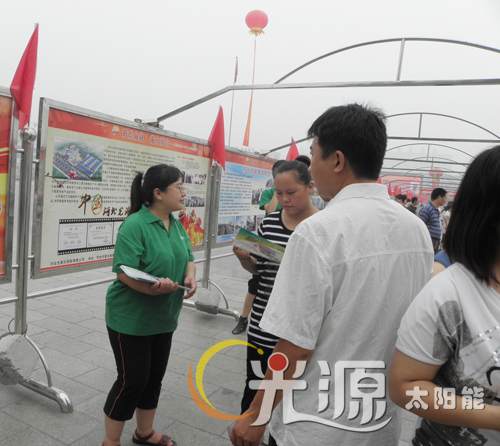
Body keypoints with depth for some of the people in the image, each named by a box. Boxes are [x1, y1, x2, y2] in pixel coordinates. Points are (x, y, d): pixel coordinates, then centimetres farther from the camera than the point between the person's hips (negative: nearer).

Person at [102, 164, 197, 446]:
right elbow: (123, 272, -25)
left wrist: (191, 276, -10)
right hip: (132, 319, -7)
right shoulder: (135, 225, -20)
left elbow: (188, 257, 10)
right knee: (132, 380, 4)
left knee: (154, 378, 18)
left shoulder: (176, 224, 4)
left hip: (163, 318, 7)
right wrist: (152, 288, -38)